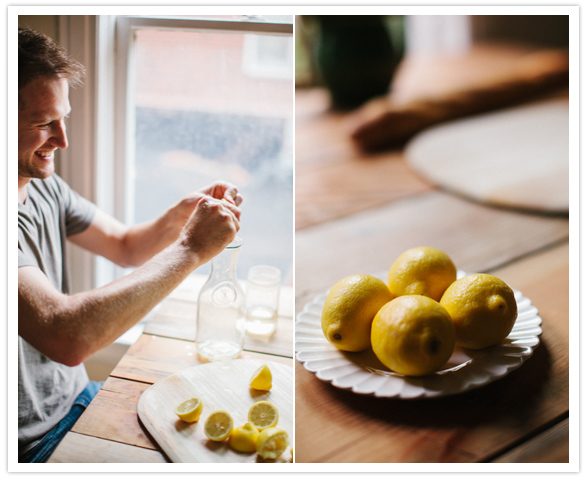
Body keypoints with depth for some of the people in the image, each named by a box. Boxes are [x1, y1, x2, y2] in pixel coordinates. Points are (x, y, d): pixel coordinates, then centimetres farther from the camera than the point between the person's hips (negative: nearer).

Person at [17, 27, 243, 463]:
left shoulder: (45, 186, 0)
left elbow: (125, 246, 13)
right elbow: (66, 337, -40)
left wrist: (177, 219, -10)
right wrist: (190, 249, -31)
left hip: (79, 396, 8)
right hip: (31, 446, -7)